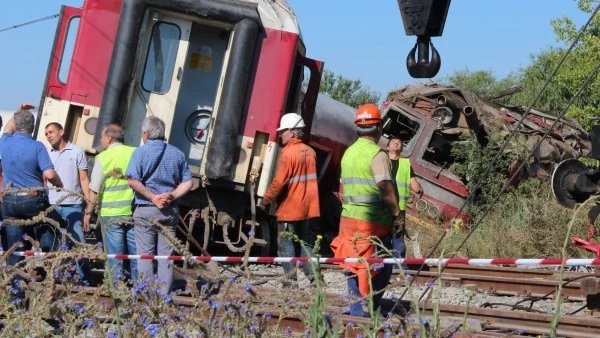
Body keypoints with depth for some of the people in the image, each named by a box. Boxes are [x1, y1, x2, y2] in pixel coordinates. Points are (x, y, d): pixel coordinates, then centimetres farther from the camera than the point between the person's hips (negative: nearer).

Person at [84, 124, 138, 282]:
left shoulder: (103, 157, -4)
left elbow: (94, 190, -5)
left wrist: (88, 212, 2)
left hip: (111, 213, -2)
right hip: (133, 212, 2)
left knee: (115, 256, 3)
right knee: (136, 254, 8)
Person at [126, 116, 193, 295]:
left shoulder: (141, 152, -4)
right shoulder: (177, 154, 10)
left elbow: (133, 181, -17)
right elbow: (188, 182, 6)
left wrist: (153, 197, -12)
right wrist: (172, 196, -3)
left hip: (146, 209, -3)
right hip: (170, 211, 3)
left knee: (145, 255, 2)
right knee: (166, 255, 6)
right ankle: (164, 297, 5)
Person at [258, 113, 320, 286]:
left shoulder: (288, 153, -15)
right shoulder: (310, 152, 8)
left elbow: (279, 182, -17)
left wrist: (265, 201, -5)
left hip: (290, 209, -6)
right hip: (309, 209, 6)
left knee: (287, 245, 2)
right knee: (307, 244, 11)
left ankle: (291, 280, -1)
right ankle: (314, 277, 2)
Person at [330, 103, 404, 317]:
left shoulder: (348, 153, 13)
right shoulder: (376, 154, -12)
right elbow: (385, 188, -19)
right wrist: (397, 215, -14)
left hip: (349, 217, 8)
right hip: (373, 221, -8)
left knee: (355, 268, 12)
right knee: (379, 269, -1)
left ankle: (356, 311, 15)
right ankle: (363, 312, -5)